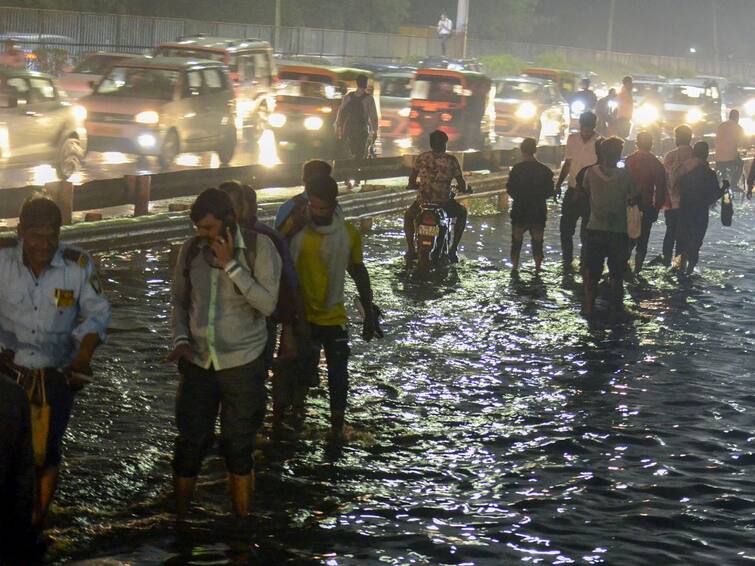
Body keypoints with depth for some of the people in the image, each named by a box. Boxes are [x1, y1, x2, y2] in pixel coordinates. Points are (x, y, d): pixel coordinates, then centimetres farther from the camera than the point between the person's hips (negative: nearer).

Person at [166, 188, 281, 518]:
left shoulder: (259, 248, -10)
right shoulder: (191, 250, 0)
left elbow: (267, 304, -17)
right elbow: (179, 302, 11)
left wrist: (231, 265, -22)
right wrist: (181, 339, -6)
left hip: (243, 364, -2)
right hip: (198, 363, 2)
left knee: (239, 448, 8)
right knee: (190, 446, 6)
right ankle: (179, 519, 19)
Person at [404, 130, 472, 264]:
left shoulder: (421, 158, 3)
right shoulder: (451, 160, -1)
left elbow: (411, 182, 4)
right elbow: (462, 185, 1)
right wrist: (463, 189, 25)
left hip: (423, 202, 1)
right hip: (444, 203, -1)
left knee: (408, 215, 34)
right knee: (462, 213, 31)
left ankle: (410, 249, 23)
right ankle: (453, 250, 25)